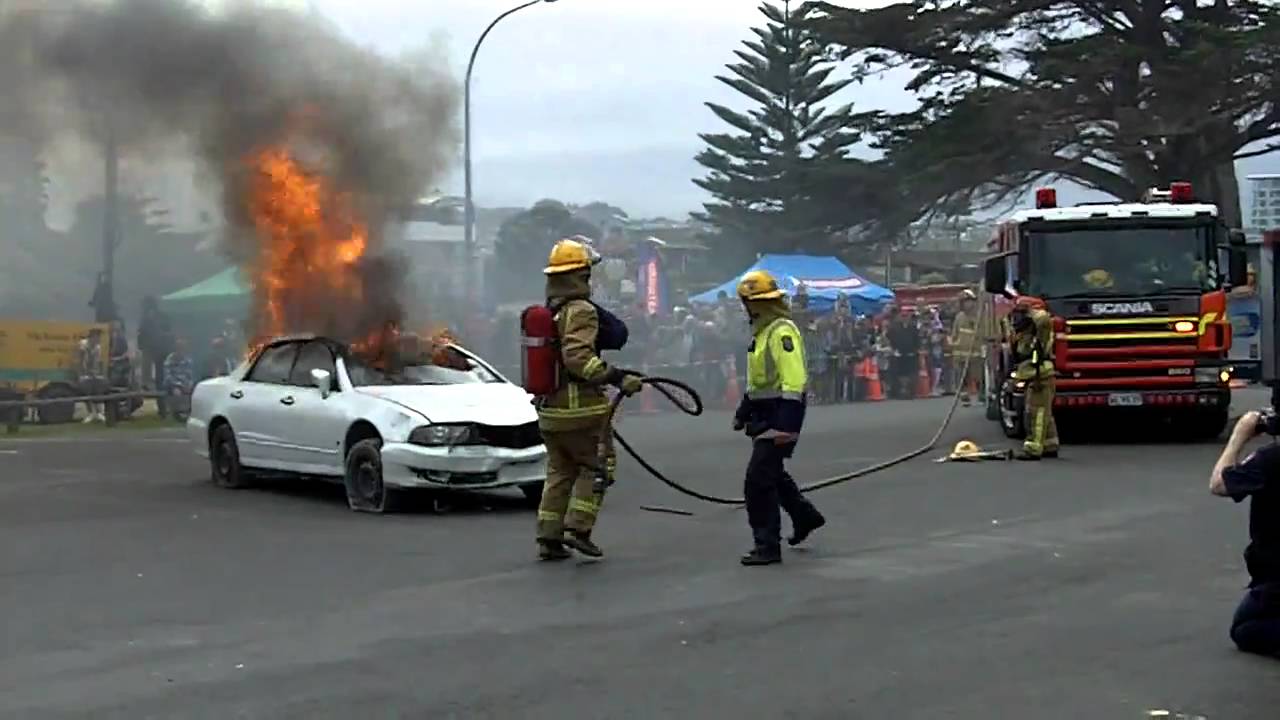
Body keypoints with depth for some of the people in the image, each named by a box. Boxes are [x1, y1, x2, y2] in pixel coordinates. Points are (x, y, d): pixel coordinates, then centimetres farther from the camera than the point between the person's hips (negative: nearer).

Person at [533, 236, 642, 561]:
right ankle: (577, 528, -4)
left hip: (549, 408, 8)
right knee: (596, 467, 5)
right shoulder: (581, 311, -15)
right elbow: (579, 358, -27)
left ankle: (549, 537, 12)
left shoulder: (547, 312, 11)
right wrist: (617, 378, -28)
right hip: (581, 408, -8)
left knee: (559, 472, 15)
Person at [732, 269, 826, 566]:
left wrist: (785, 424, -29)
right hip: (765, 414, 11)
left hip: (780, 415, -11)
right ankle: (805, 516, 43)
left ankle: (767, 547, -4)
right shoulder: (763, 330, 14)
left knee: (759, 480, -11)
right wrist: (744, 411, 26)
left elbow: (793, 380, -25)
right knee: (771, 472, 23)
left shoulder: (782, 331, -19)